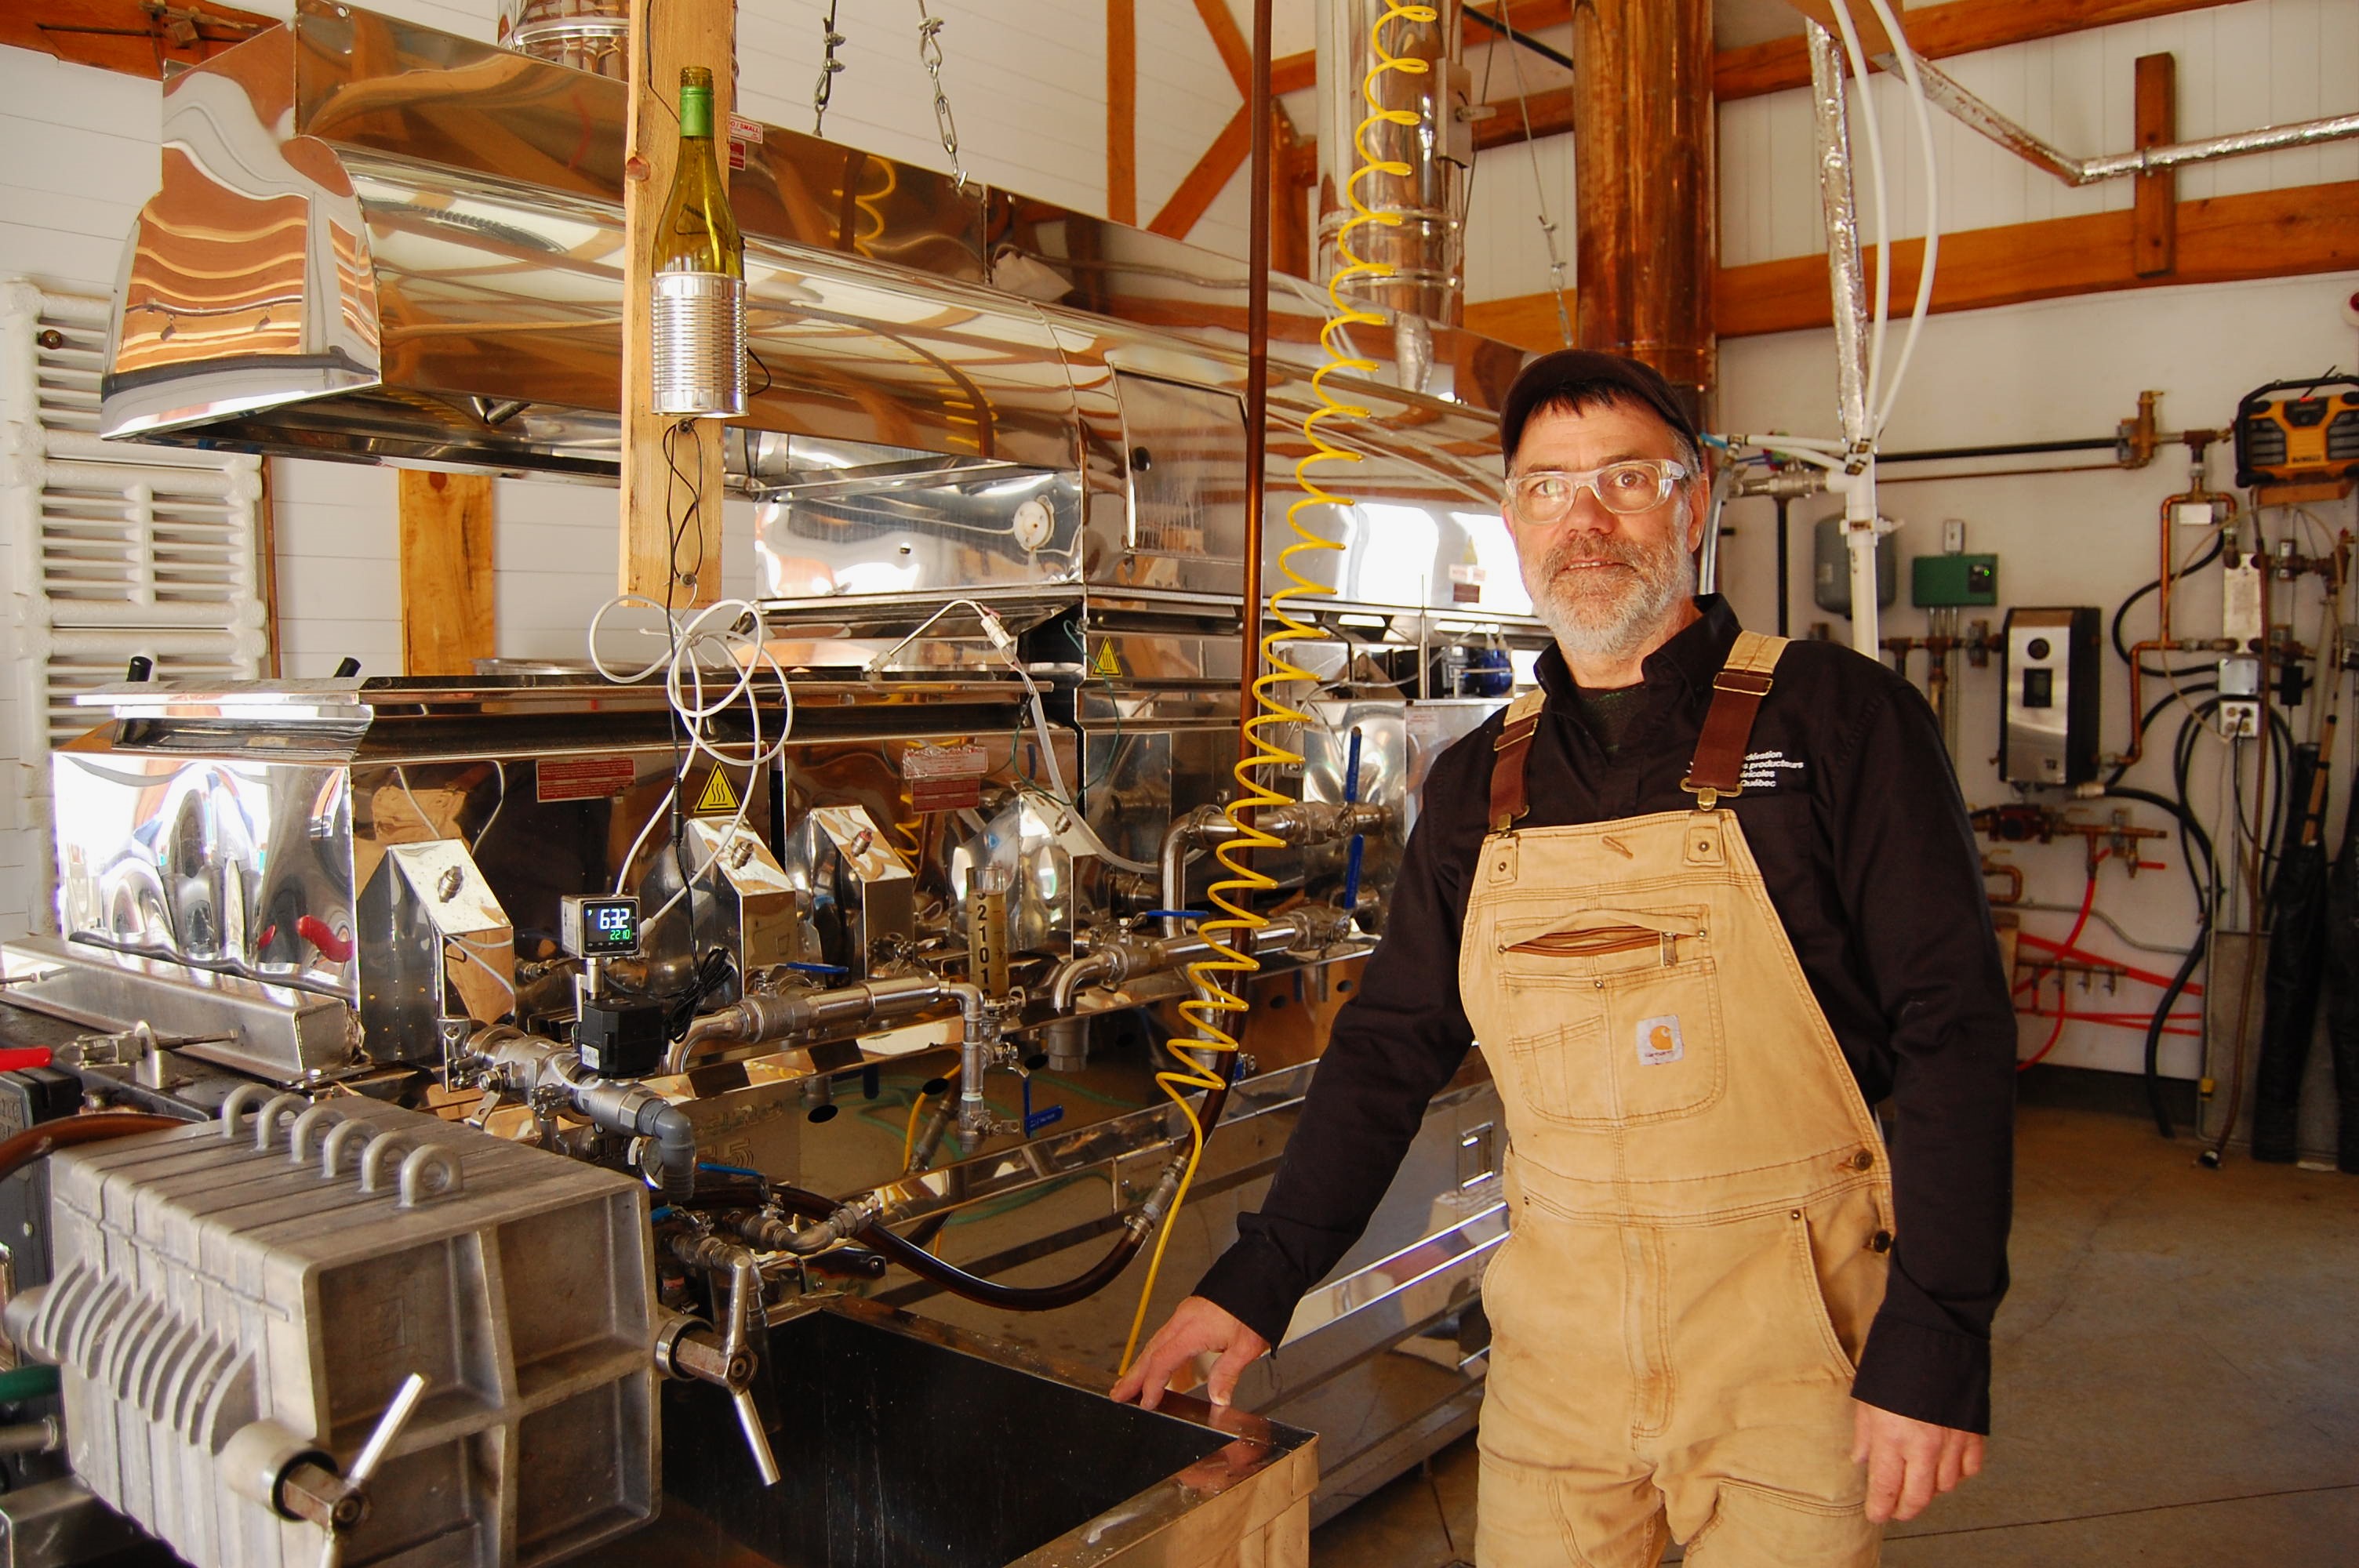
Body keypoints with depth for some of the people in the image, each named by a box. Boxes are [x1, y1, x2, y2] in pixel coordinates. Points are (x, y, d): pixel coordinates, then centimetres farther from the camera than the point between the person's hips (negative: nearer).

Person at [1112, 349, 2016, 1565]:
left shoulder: (1836, 717, -6)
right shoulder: (1477, 784, 6)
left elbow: (1954, 1029, -9)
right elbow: (1390, 1047, 9)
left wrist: (1934, 1348, -15)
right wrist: (1256, 1284, 5)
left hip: (1788, 1327, -3)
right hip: (1554, 1319, 4)